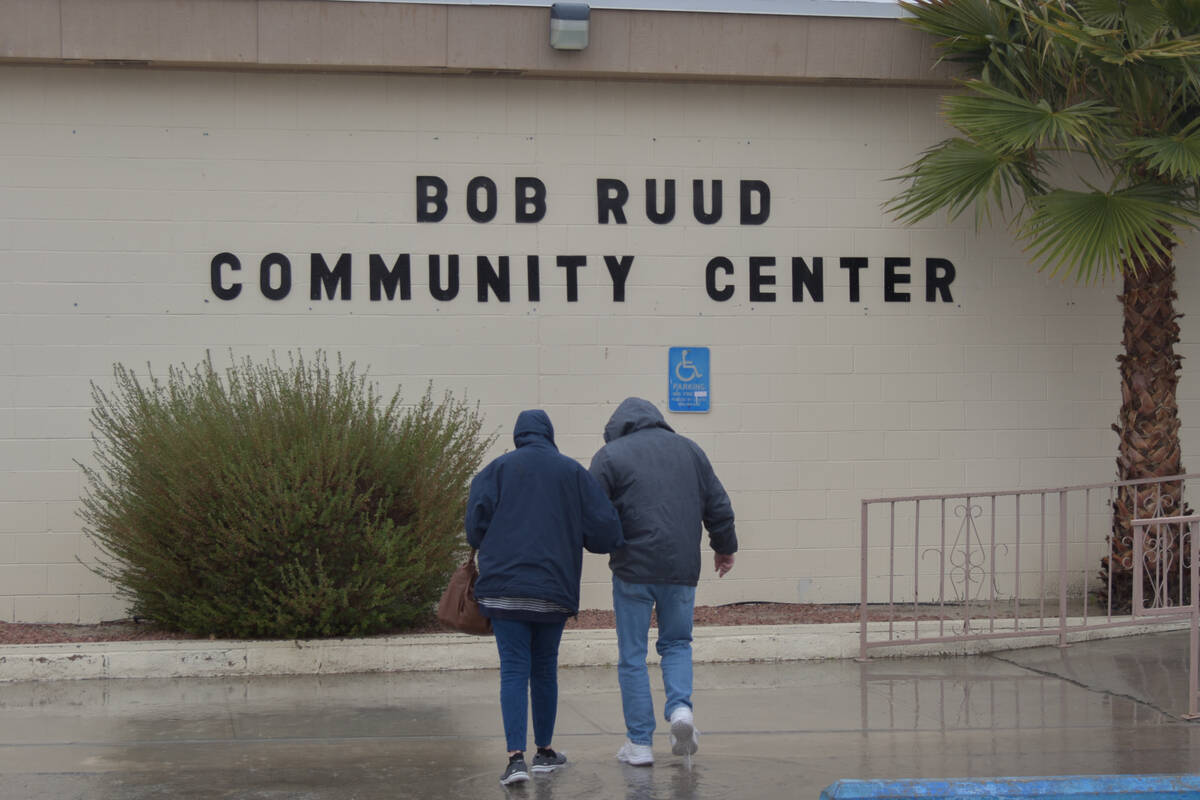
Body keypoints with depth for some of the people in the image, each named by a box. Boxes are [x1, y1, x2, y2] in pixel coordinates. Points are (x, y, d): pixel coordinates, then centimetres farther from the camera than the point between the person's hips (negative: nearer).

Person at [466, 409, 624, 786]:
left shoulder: (497, 469, 4)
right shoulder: (572, 471, 6)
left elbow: (476, 523, -5)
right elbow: (604, 528, 2)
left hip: (504, 588, -1)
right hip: (555, 588, 1)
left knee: (513, 670, -2)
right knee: (545, 668, 16)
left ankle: (516, 756, -15)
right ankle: (544, 751, 25)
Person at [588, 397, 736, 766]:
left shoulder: (610, 456, 0)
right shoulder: (689, 449, 12)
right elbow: (718, 505, 14)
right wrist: (725, 547, 26)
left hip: (633, 569, -3)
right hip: (682, 569, 3)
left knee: (632, 656, 5)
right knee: (677, 643, 19)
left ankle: (639, 742, 6)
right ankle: (680, 706, -6)